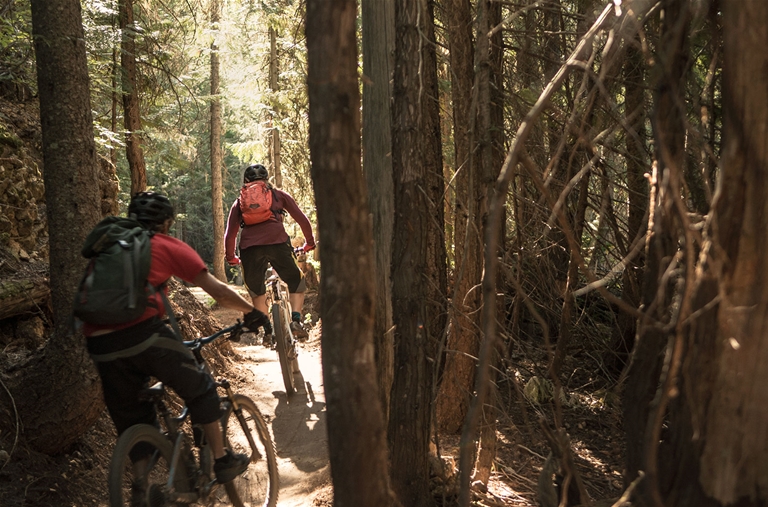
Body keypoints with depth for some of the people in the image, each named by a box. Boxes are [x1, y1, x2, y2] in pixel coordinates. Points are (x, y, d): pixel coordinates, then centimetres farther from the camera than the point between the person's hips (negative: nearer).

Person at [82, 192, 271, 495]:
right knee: (200, 389, 16)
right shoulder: (168, 246, 10)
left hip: (99, 343, 5)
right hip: (142, 332, -5)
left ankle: (142, 490, 19)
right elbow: (218, 292, 8)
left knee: (130, 418, 20)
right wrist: (252, 312, 22)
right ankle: (222, 461, 21)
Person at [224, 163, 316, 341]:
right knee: (297, 283, 15)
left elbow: (230, 234, 20)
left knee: (257, 293, 21)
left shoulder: (239, 202, 27)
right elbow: (302, 220, 20)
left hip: (249, 248, 2)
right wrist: (309, 243, 33)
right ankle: (296, 321, -3)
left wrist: (231, 258, 33)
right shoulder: (278, 195, 24)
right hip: (277, 242, -1)